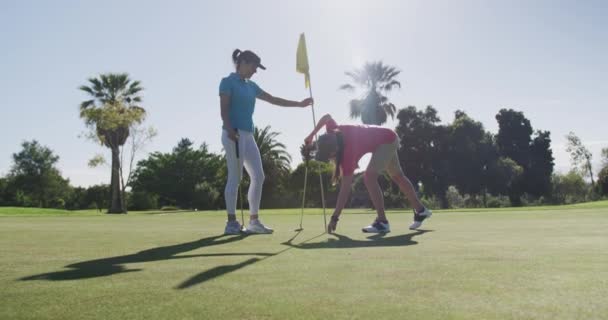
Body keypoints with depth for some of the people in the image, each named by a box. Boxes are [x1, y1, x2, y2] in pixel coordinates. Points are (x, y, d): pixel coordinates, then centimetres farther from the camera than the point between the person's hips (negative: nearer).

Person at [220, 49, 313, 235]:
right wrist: (229, 130, -27)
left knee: (258, 176, 3)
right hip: (234, 134, -8)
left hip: (248, 135, 8)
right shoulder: (228, 82, -1)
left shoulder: (251, 86, 21)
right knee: (235, 177, -8)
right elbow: (224, 109, -11)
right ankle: (231, 222, -2)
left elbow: (273, 100, 25)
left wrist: (299, 104, 24)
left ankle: (254, 221, 9)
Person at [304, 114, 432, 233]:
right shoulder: (332, 134, -22)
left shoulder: (348, 154, -38)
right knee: (397, 176, 22)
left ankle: (382, 222, -19)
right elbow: (327, 116, 1)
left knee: (369, 176, -27)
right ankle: (421, 211, 39)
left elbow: (345, 188, -37)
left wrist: (334, 217, -36)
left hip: (387, 141, -9)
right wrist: (312, 134, -3)